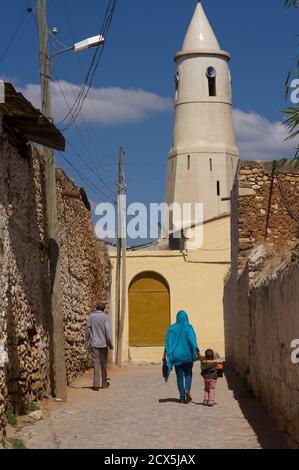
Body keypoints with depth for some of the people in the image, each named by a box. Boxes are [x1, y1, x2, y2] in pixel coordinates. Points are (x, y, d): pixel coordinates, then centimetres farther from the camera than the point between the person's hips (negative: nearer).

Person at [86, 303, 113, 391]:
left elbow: (88, 330, 4)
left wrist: (87, 343, 10)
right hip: (103, 344, -1)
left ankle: (96, 384, -9)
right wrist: (110, 343, -4)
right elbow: (108, 330, -9)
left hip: (94, 344, 1)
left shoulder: (91, 316, 2)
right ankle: (104, 384, 19)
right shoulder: (105, 316, -4)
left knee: (96, 364, -1)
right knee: (103, 364, 11)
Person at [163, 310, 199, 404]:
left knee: (179, 376, 10)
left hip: (176, 355, 1)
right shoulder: (189, 327, -4)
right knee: (188, 374, 13)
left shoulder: (172, 328, 0)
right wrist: (197, 352, -12)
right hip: (187, 354, -1)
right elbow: (193, 341, -13)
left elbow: (168, 342, -3)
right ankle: (187, 389, -15)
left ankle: (182, 397, 7)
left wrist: (165, 355, -1)